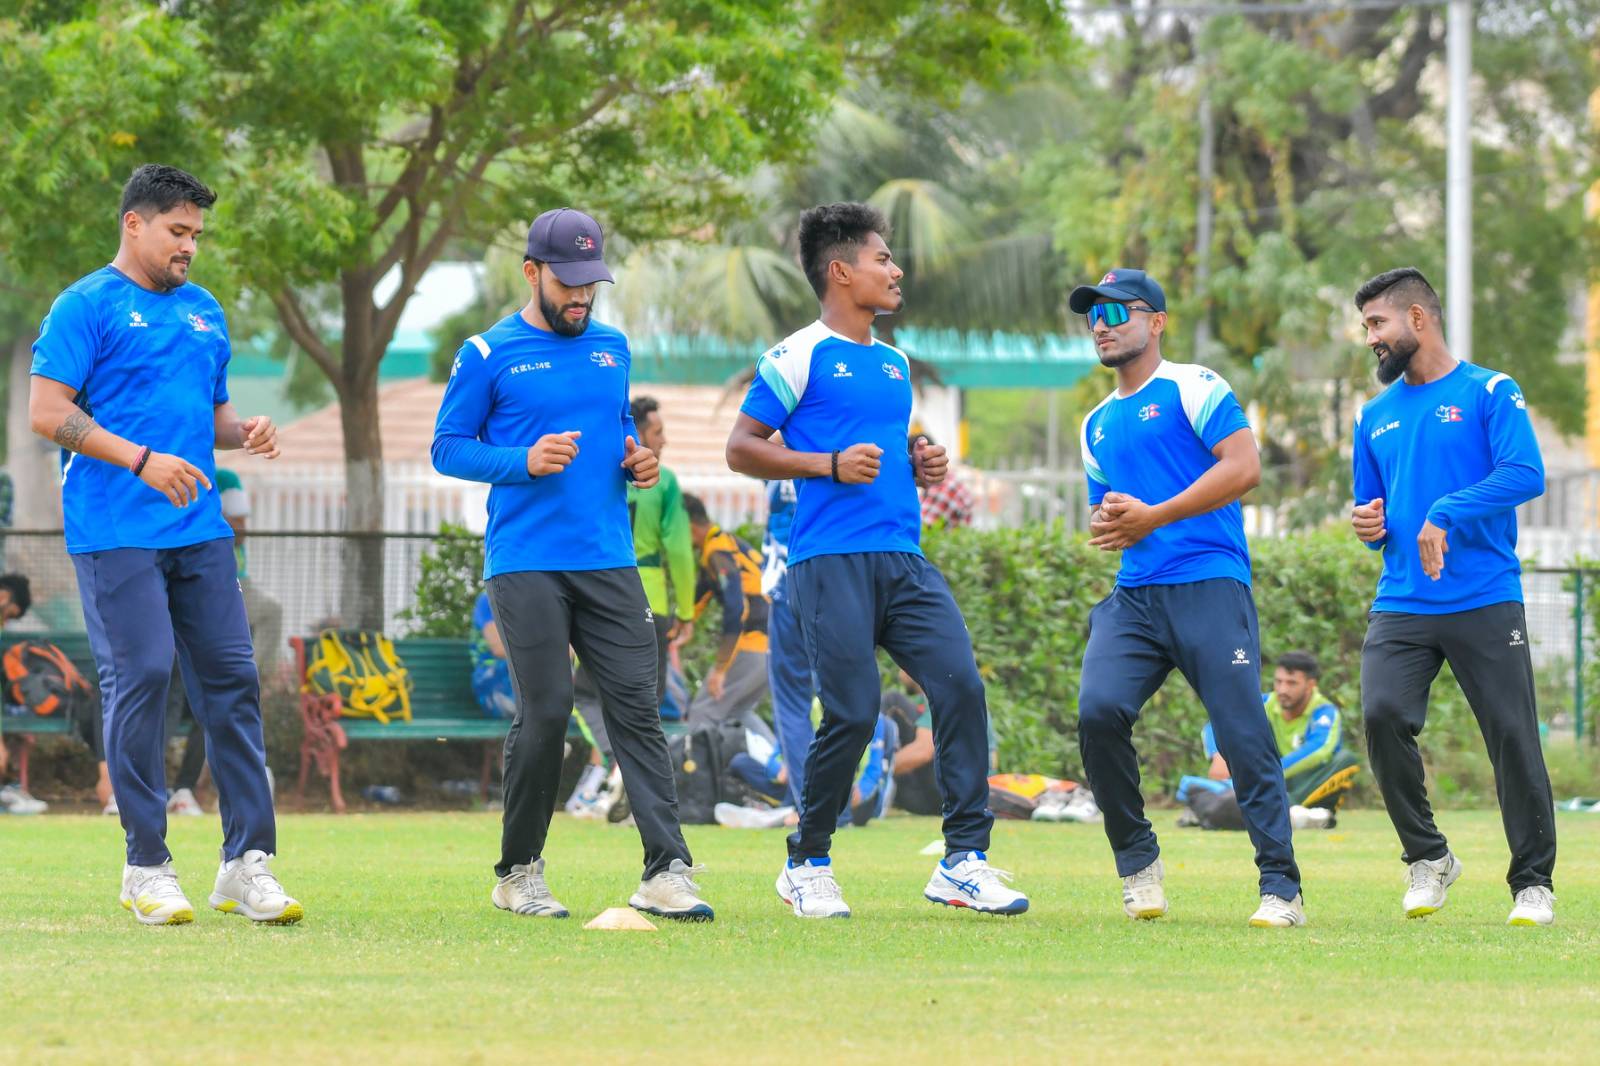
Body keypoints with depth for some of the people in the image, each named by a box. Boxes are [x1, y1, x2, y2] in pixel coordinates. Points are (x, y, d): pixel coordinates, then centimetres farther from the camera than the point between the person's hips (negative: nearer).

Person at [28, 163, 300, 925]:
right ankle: (147, 869, 0)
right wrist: (142, 460, -18)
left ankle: (247, 863, 4)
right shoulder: (87, 307, -3)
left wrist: (245, 432, 3)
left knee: (231, 676, 1)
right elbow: (48, 413, -10)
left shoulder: (203, 311, 18)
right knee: (140, 678, -7)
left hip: (199, 531, 6)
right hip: (116, 534, -6)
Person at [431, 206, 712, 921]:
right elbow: (447, 449, 1)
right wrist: (524, 462, -14)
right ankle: (519, 875, 8)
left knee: (637, 707, -6)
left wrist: (637, 459, 6)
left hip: (609, 562, 4)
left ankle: (666, 874, -12)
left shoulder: (610, 347, 16)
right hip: (527, 566, -4)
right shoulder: (488, 354, 0)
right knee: (545, 713, -7)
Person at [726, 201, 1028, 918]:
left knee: (960, 685, -10)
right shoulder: (799, 357, -1)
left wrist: (919, 467, 11)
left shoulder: (894, 362, 21)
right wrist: (830, 465, -14)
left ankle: (963, 863, -8)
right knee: (853, 713, -11)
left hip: (905, 559, 7)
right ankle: (807, 866, 8)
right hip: (833, 560, -7)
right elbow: (741, 448, -3)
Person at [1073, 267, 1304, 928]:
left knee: (1244, 735, -11)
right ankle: (1136, 862, -2)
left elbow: (1244, 466, -9)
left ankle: (1281, 890, -8)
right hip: (1133, 597, 6)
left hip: (1209, 585, -6)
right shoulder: (1098, 425, 25)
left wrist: (1153, 517, -11)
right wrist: (1105, 526, 7)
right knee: (1098, 711, -17)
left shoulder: (1192, 388, 3)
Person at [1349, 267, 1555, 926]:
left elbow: (1526, 474, -14)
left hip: (1486, 602, -4)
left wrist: (1445, 515, -21)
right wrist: (1368, 525, 3)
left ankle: (1533, 883, 6)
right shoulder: (1375, 415, 17)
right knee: (1382, 714, -17)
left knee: (1514, 737, -6)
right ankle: (1426, 857, 0)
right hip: (1401, 604, 4)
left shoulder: (1489, 394, 0)